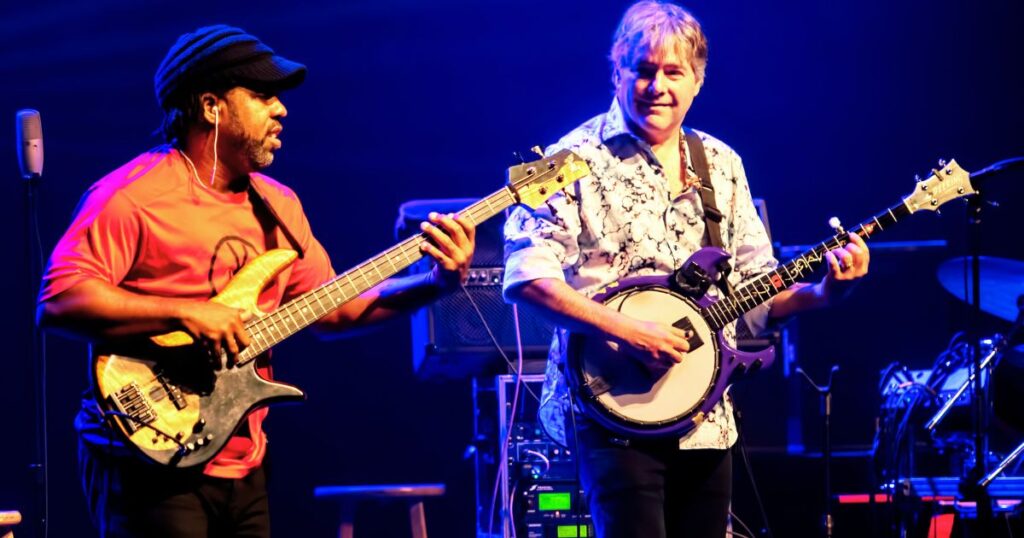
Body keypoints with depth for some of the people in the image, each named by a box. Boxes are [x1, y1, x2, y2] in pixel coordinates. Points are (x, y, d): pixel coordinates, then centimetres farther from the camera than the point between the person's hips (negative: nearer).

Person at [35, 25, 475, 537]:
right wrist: (185, 312, -25)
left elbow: (330, 307, 18)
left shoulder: (276, 206, 13)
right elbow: (58, 300, -21)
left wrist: (436, 283, 5)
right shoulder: (134, 196, -12)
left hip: (241, 468, 8)